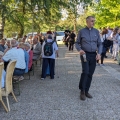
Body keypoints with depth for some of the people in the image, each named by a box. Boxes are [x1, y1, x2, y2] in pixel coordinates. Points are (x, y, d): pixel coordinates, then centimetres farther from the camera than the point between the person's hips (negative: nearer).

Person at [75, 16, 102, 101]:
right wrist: (79, 50, -14)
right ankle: (82, 91, -3)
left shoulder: (96, 31, 6)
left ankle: (86, 91, 20)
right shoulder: (82, 31, 0)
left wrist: (99, 53, -7)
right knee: (85, 72, -17)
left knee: (90, 74, 7)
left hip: (93, 55, 3)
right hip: (85, 54, -3)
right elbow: (77, 43, 6)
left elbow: (100, 44, 8)